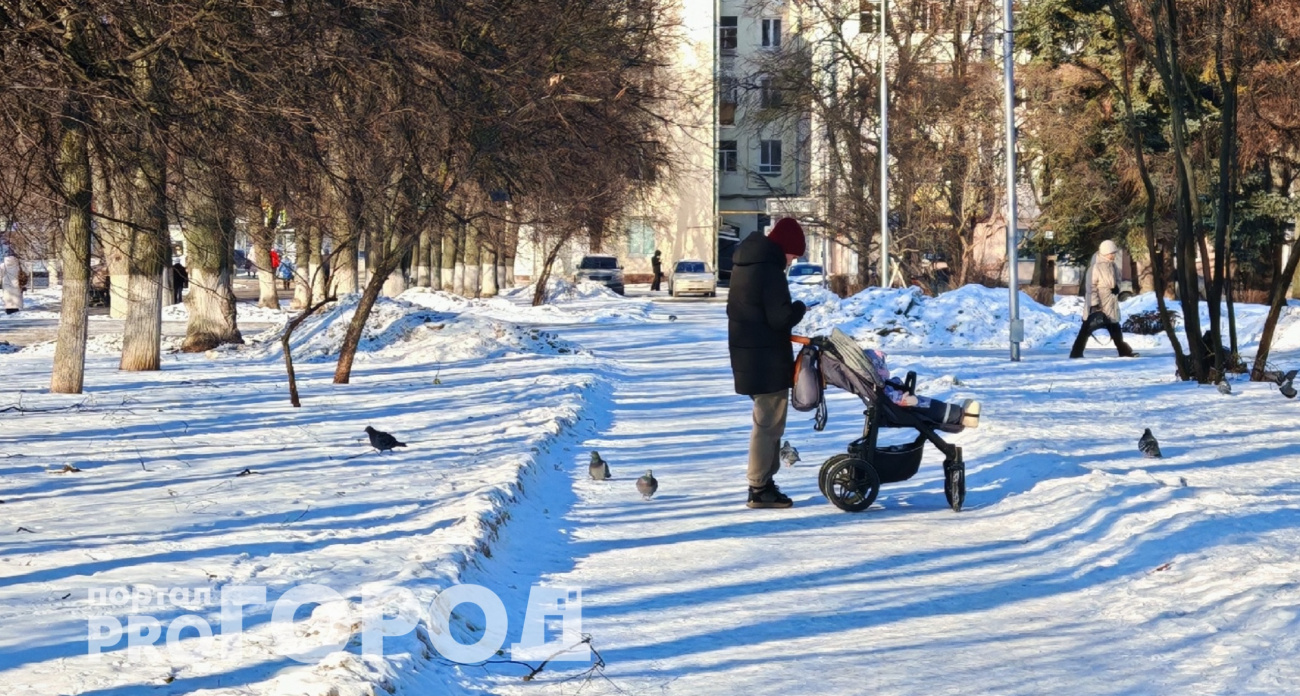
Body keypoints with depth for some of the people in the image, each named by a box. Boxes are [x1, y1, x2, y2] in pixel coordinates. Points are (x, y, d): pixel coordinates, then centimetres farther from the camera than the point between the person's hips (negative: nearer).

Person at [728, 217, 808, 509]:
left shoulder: (744, 263, 12)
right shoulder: (770, 269, -18)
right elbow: (780, 318, -22)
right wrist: (800, 308, -2)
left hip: (747, 358, 10)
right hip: (768, 361, -10)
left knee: (768, 422, 19)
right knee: (769, 424, -3)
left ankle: (764, 483, 23)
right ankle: (760, 489, 0)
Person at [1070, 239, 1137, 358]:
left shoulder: (1112, 265, 7)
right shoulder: (1095, 267, -17)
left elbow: (1117, 279, 20)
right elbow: (1090, 286, -19)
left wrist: (1117, 287, -4)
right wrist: (1094, 303, -24)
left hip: (1110, 304, 8)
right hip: (1097, 306, -8)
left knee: (1115, 328, 15)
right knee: (1086, 329, -5)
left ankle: (1124, 351, 24)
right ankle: (1076, 353, -3)